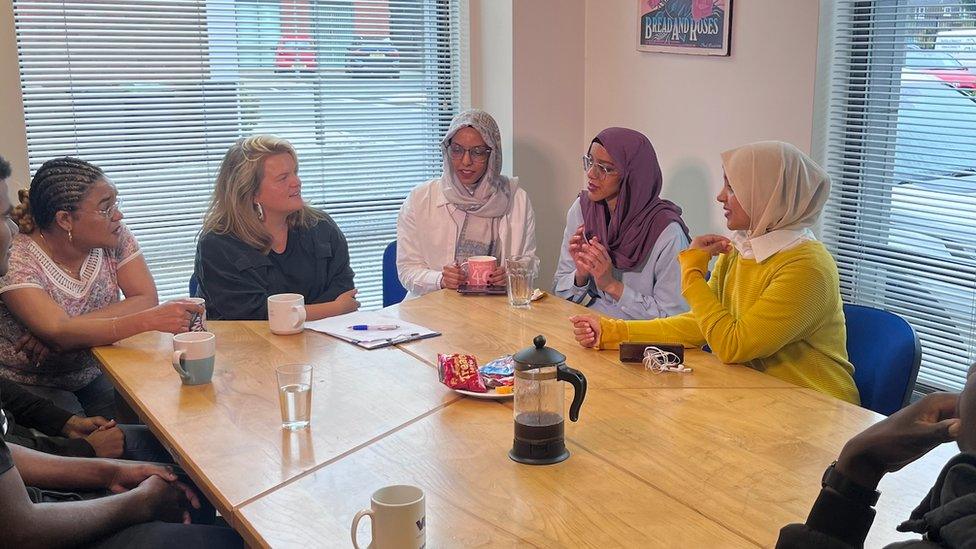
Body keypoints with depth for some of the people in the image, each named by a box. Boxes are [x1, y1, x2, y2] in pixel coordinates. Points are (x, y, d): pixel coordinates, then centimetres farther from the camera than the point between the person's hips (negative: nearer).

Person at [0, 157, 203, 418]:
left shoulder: (115, 236, -6)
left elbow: (147, 298, -14)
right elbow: (58, 332, -33)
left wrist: (69, 329, -25)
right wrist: (151, 319, -44)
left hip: (92, 374, 4)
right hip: (29, 384, -4)